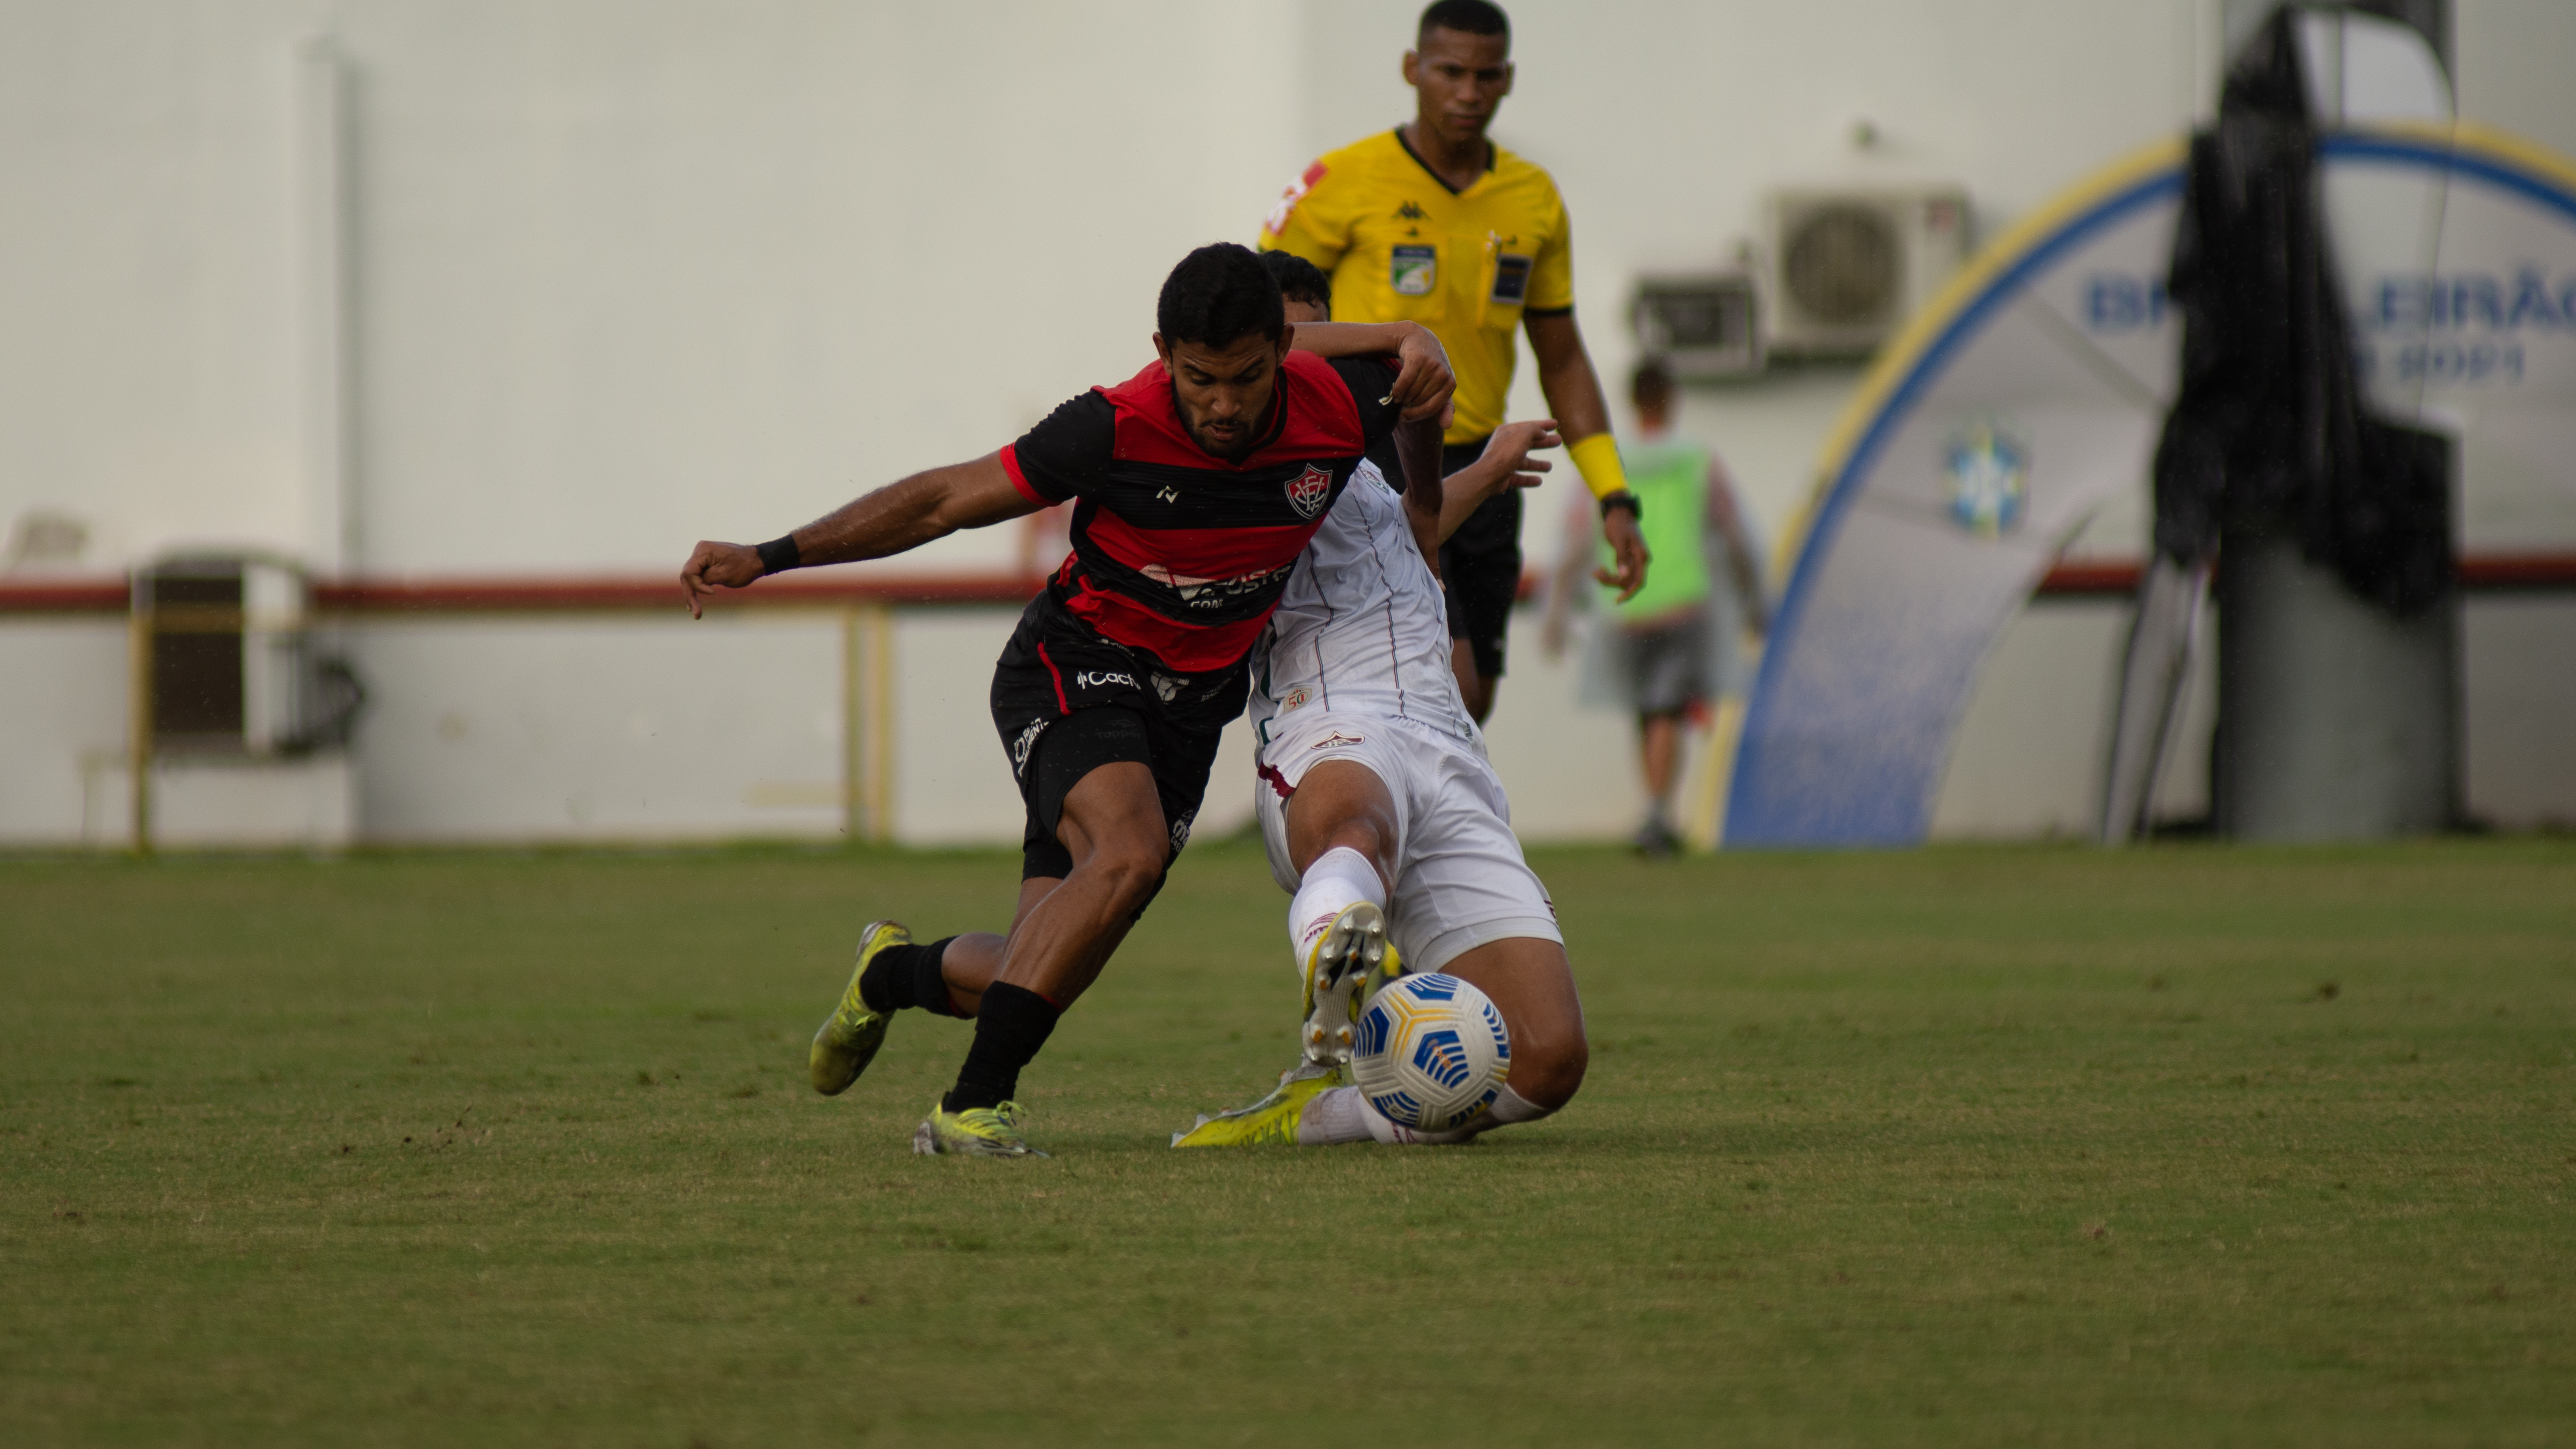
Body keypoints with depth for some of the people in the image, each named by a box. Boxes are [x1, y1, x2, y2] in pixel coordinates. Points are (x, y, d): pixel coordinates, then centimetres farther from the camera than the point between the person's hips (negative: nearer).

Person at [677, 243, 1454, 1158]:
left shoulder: (1333, 405, -17)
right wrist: (767, 558, -18)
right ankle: (975, 1104, -29)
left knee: (1044, 969, 0)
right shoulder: (1119, 429, -25)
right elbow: (949, 499, -16)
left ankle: (892, 974, 33)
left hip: (1190, 699, 4)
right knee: (1128, 850, -34)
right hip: (1074, 667, -4)